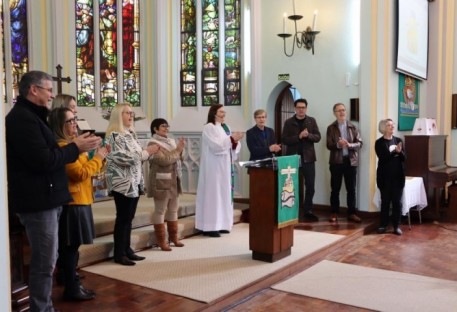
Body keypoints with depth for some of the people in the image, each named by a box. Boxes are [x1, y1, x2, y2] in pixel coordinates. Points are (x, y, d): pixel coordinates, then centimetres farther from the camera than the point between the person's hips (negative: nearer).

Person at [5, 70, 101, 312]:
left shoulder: (29, 117, 18)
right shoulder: (22, 118, -16)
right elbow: (43, 160, -23)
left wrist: (74, 148, 4)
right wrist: (75, 148, -12)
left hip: (43, 199, 11)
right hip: (38, 201, -11)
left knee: (45, 261, 18)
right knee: (44, 263, -3)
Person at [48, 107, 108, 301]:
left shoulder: (71, 144, 16)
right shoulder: (62, 147, -16)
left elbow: (84, 169, 19)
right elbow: (80, 173, -20)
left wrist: (99, 158, 7)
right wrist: (97, 158, -9)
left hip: (78, 201, 10)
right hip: (72, 202, -10)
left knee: (71, 247, 15)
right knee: (70, 247, -2)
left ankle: (73, 285, 23)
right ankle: (71, 289, 6)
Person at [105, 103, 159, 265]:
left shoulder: (131, 134, 15)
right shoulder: (114, 135, -12)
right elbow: (123, 158, -22)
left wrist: (149, 152, 2)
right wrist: (146, 152, -17)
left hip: (135, 182, 8)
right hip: (123, 183, -8)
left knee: (129, 217, 11)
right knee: (123, 218, -3)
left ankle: (127, 249, 19)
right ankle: (119, 254, 5)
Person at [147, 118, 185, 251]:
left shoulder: (171, 141, 14)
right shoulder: (153, 143, -9)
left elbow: (178, 159, 16)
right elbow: (164, 160, -20)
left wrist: (180, 150, -2)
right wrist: (177, 150, -13)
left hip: (174, 181, 8)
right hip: (161, 182, -8)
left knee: (173, 209, 14)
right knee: (160, 211, 0)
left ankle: (173, 237, 25)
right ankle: (161, 240, 6)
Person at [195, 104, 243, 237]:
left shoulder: (225, 127, 15)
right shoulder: (209, 128, -10)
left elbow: (230, 146, 13)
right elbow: (216, 146, -20)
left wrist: (235, 141, -7)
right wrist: (231, 139, -19)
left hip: (225, 165, 8)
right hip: (214, 167, -8)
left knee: (224, 193, 10)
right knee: (213, 194, -7)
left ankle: (220, 224, 17)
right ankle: (210, 226, -3)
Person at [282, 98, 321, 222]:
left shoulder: (311, 121, 6)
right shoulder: (288, 122, 0)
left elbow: (318, 137, 1)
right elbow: (285, 140, -7)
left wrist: (308, 135, -19)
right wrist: (299, 136, -19)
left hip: (308, 158, 2)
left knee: (310, 186, 4)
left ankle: (308, 211, 15)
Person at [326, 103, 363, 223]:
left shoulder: (353, 127, 7)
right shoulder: (331, 128, 2)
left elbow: (360, 143, 1)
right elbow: (329, 145, -5)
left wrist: (349, 144, -18)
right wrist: (338, 145, -24)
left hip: (351, 161, 2)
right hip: (336, 161, -2)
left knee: (351, 189, 6)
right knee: (335, 189, 4)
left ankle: (351, 213, 14)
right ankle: (334, 213, 12)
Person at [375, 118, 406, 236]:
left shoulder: (398, 140, 7)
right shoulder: (379, 142, -4)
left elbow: (404, 158, 4)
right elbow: (383, 158, -15)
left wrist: (400, 152, -16)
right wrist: (394, 152, -24)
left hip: (398, 176, 3)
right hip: (385, 177, -3)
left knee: (397, 201, 5)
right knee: (385, 201, 6)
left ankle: (396, 226, 14)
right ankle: (383, 225, 16)